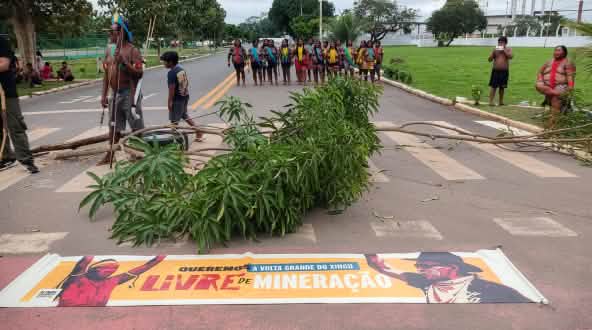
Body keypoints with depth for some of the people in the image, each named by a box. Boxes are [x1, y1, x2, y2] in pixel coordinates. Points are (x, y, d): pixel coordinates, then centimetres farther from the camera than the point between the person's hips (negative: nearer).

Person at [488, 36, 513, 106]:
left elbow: (511, 56, -14)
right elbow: (490, 59, 1)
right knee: (493, 86, -6)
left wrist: (504, 50, -14)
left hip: (504, 71, 1)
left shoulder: (508, 49, 4)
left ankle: (501, 101, 19)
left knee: (502, 87, 9)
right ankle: (491, 101, -5)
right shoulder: (495, 50, 5)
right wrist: (494, 52, -11)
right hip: (496, 71, -1)